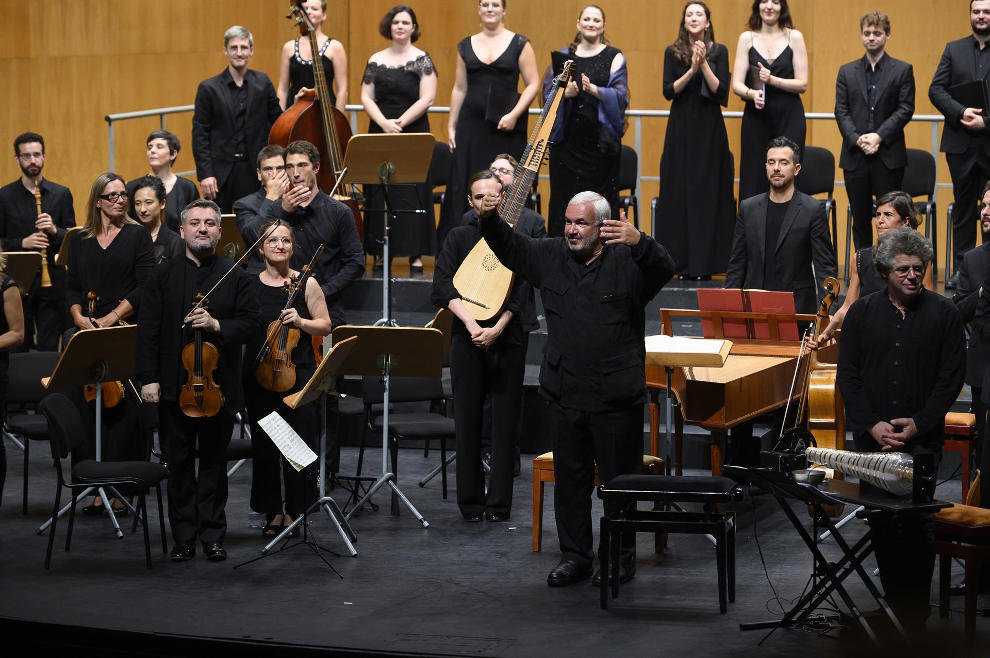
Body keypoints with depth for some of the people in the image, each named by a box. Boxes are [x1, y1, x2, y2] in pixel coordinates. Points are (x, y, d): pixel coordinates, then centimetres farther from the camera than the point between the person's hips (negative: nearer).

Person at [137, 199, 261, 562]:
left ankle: (212, 535, 15)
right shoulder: (163, 275, 5)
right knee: (178, 464, 5)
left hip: (219, 386, -1)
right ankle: (183, 537, 13)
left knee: (214, 462, 7)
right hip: (173, 387, 1)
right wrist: (149, 378, -6)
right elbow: (148, 329, 2)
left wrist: (217, 325, -18)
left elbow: (252, 322, -1)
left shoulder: (236, 276, 4)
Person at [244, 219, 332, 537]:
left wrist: (301, 322, -13)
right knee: (264, 446, 4)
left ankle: (293, 511, 9)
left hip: (299, 372, -1)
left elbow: (325, 326, 6)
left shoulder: (306, 284, 2)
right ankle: (273, 513, 15)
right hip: (259, 375, 2)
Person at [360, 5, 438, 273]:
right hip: (380, 133, 3)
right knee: (379, 194, 1)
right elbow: (366, 97, 6)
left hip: (413, 133, -3)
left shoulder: (421, 60, 0)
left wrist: (400, 123, -15)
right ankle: (380, 254, 6)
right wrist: (384, 123, -11)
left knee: (413, 194, -5)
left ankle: (415, 255, -3)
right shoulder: (376, 60, 10)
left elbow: (427, 98, -7)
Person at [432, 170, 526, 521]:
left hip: (507, 339, -1)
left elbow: (521, 293, -5)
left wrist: (496, 329, -17)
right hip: (467, 339, 1)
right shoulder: (459, 238, 8)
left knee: (505, 423, 1)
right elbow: (442, 288, -2)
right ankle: (471, 502, 11)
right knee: (468, 423, 3)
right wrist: (471, 322, -16)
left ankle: (499, 503, 7)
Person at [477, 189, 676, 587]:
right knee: (570, 479, 11)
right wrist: (489, 220, -8)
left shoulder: (627, 260, -7)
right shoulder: (550, 256, 9)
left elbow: (664, 268, -23)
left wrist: (639, 242, -43)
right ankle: (575, 556, 21)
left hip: (616, 398, -5)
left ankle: (622, 557, 16)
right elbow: (508, 247, 13)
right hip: (565, 394, 5)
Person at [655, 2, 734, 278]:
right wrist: (692, 70, -17)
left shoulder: (719, 51, 2)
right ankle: (682, 261, 3)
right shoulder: (673, 52, 5)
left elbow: (721, 92, -6)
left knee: (707, 192, -2)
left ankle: (704, 262, 1)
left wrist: (704, 64, -17)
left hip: (709, 128, -1)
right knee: (679, 192, -1)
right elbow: (668, 91, -5)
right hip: (681, 128, 1)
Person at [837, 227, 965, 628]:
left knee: (918, 524, -10)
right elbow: (847, 375, 6)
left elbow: (951, 377, 2)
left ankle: (916, 611, -4)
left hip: (922, 440, -2)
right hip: (872, 437, 2)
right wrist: (871, 425, -5)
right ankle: (892, 602, 9)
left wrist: (920, 424, -8)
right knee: (881, 524, 1)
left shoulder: (943, 314, 3)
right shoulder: (862, 313, 8)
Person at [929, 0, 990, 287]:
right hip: (961, 142, 3)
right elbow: (936, 89, 3)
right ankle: (961, 269, 13)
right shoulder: (954, 49, 9)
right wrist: (960, 112, -13)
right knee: (963, 207, 8)